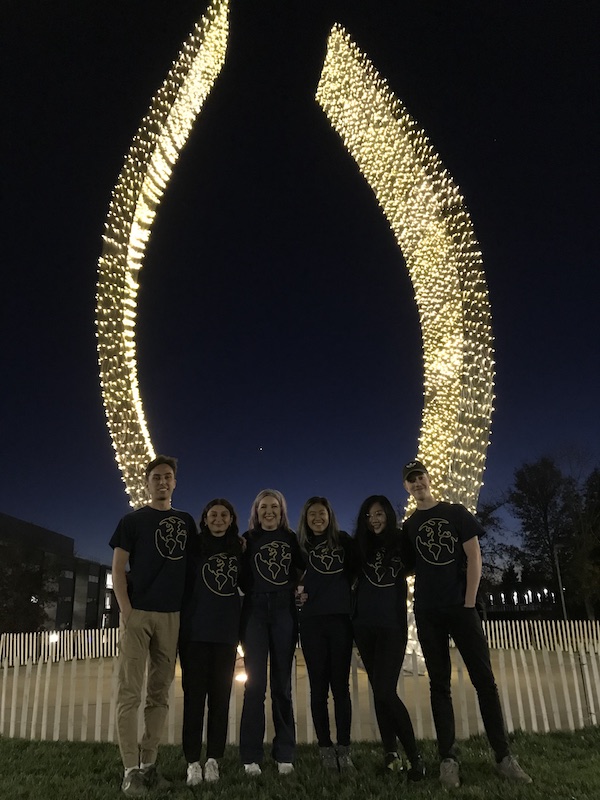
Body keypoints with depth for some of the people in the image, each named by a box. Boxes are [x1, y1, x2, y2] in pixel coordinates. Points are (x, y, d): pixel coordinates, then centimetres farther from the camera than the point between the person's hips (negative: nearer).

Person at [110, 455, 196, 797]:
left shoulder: (186, 521, 12)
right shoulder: (133, 520, 3)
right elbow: (118, 569, -2)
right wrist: (126, 610, -11)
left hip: (171, 615, 4)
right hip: (138, 613, -3)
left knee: (160, 693, 8)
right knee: (130, 692, -2)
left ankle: (149, 763, 18)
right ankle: (132, 769, 5)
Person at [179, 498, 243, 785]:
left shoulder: (240, 548, 9)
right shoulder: (193, 546, 0)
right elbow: (182, 584, -1)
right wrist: (180, 623, -5)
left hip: (227, 630, 3)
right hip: (195, 629, -2)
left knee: (221, 695, 6)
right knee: (194, 694, 0)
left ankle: (213, 759, 14)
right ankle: (193, 761, 7)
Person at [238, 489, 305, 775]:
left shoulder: (291, 539, 10)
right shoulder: (248, 539, 6)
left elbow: (302, 569, 14)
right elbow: (241, 578, 2)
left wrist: (298, 588, -3)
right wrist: (239, 552, -12)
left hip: (284, 611, 1)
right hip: (255, 611, -1)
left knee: (282, 683, 6)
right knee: (255, 683, -3)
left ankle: (284, 755, 14)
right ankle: (251, 756, 5)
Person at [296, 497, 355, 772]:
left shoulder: (344, 540, 8)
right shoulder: (301, 545, 8)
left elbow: (355, 571, 12)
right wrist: (297, 593, -5)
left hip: (340, 617, 0)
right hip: (311, 621, 0)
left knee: (340, 685, 1)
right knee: (319, 687, 3)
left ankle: (344, 749, 7)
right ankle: (326, 749, 10)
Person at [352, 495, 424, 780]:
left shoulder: (401, 542, 1)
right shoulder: (360, 546, 7)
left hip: (393, 626, -3)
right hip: (365, 627, 3)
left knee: (385, 691, -11)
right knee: (379, 691, 8)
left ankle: (415, 756, 2)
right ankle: (391, 753, 18)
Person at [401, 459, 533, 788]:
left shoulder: (456, 513, 4)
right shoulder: (408, 526, 8)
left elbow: (474, 557, -2)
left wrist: (469, 602, -8)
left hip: (462, 607, -1)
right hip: (428, 613, 1)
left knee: (484, 680, 0)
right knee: (440, 684, 4)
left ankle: (504, 757, 9)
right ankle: (448, 759, 9)